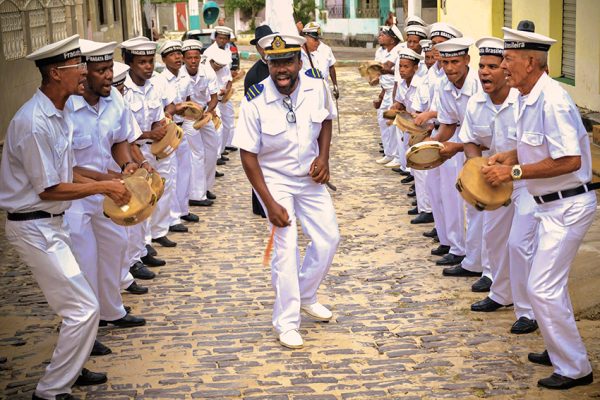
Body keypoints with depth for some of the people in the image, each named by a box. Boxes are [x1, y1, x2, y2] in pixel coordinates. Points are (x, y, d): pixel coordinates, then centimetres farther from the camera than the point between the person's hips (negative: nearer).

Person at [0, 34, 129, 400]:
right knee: (83, 308, -7)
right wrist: (103, 187, -13)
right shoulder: (34, 123, -25)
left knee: (78, 302, 19)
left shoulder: (59, 113, 5)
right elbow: (50, 190, -21)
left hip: (51, 222, 10)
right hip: (34, 228, -10)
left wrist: (111, 179, 5)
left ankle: (70, 370, 37)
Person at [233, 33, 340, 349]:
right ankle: (286, 323, 1)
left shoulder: (316, 87, -12)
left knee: (328, 239, 9)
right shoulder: (255, 102, -23)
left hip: (310, 177, 5)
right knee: (286, 248, -13)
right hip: (273, 179, -5)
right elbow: (248, 155, -18)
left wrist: (323, 157, -8)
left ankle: (305, 296, 34)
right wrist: (270, 203, -21)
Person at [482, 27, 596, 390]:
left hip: (568, 206, -10)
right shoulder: (528, 98, 6)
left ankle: (575, 369, 7)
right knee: (552, 283, 21)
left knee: (543, 287, -6)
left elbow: (569, 160, -28)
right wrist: (508, 156, 3)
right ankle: (561, 350, 37)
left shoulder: (551, 101, -24)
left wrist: (514, 172, -23)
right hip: (554, 205, 10)